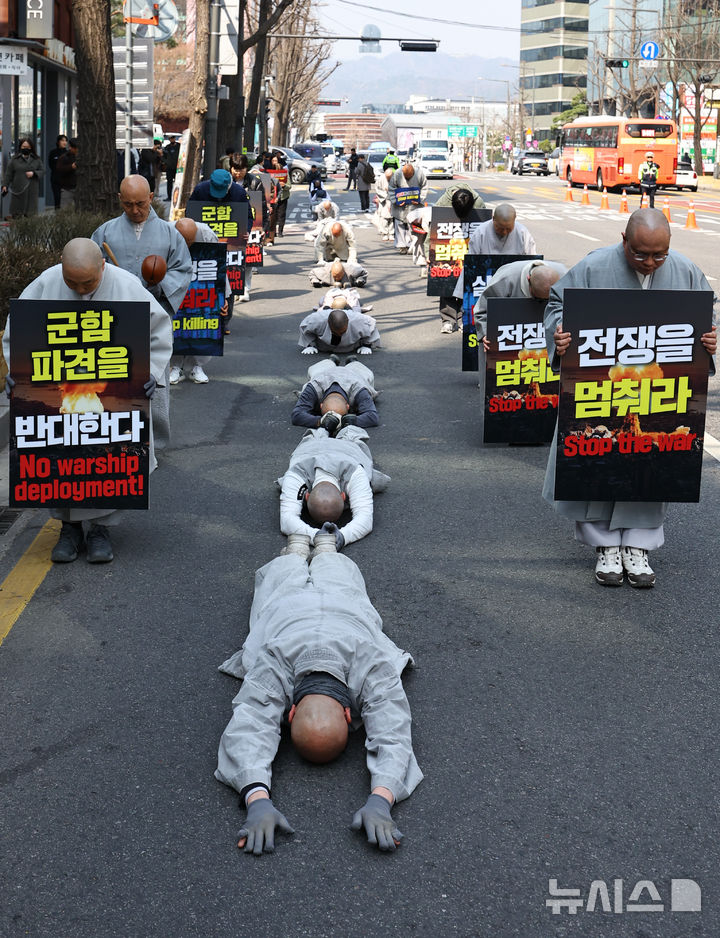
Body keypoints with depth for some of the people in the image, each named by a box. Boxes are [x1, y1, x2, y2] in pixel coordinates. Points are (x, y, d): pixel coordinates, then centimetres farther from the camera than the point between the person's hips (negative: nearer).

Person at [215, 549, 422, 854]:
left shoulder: (375, 668, -53)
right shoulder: (271, 668, -52)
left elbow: (393, 736, -60)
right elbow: (246, 732, -63)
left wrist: (380, 801, -78)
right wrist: (257, 800, -81)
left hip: (342, 600, 1)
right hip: (286, 600, -1)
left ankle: (325, 543, 69)